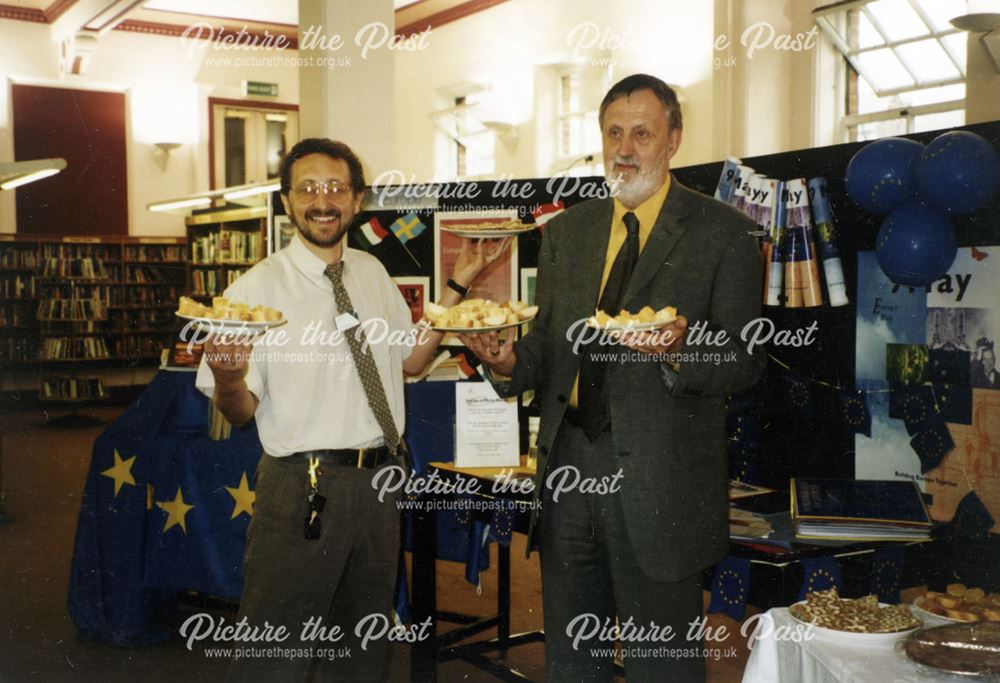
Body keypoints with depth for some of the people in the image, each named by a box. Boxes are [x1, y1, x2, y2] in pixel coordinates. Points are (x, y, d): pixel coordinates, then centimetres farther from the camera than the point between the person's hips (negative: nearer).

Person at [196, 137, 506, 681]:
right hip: (303, 490, -5)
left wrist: (457, 284, 6)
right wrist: (227, 377, -34)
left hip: (379, 480, 6)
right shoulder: (257, 289, -11)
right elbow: (239, 411, -11)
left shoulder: (372, 273, 7)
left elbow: (409, 359, 15)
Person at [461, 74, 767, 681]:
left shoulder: (723, 233, -3)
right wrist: (511, 362, -8)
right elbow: (549, 340, 14)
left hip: (659, 483, -5)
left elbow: (746, 362, -6)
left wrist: (680, 352, -26)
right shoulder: (567, 231, 13)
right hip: (568, 467, 5)